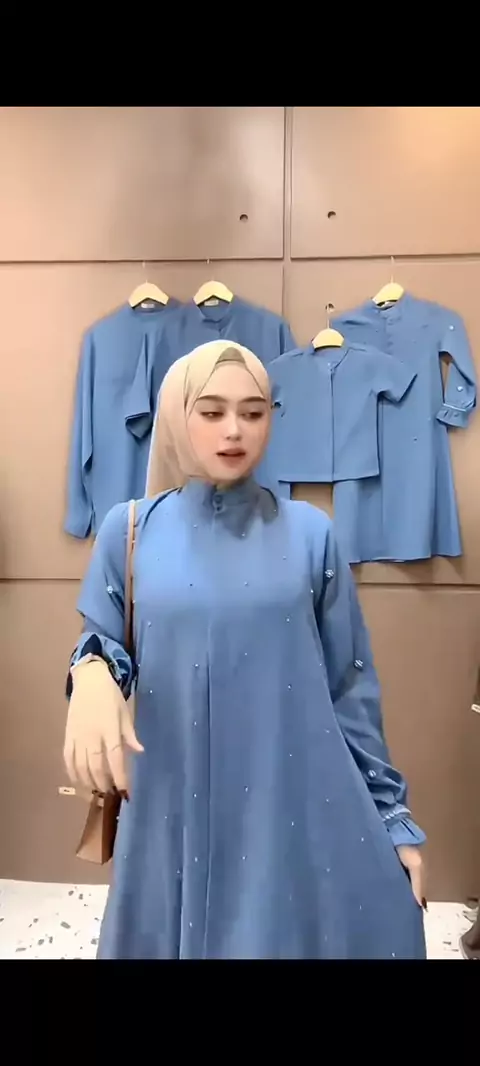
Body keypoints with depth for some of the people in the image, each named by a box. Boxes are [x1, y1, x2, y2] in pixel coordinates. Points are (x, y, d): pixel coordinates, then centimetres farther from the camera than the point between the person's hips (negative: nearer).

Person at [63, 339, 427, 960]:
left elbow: (350, 686, 2)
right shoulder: (129, 530, 0)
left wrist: (391, 815, 4)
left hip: (304, 806, 0)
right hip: (177, 809, 1)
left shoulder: (310, 532, -1)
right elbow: (102, 646, 6)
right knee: (179, 935, 13)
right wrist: (93, 674, -18)